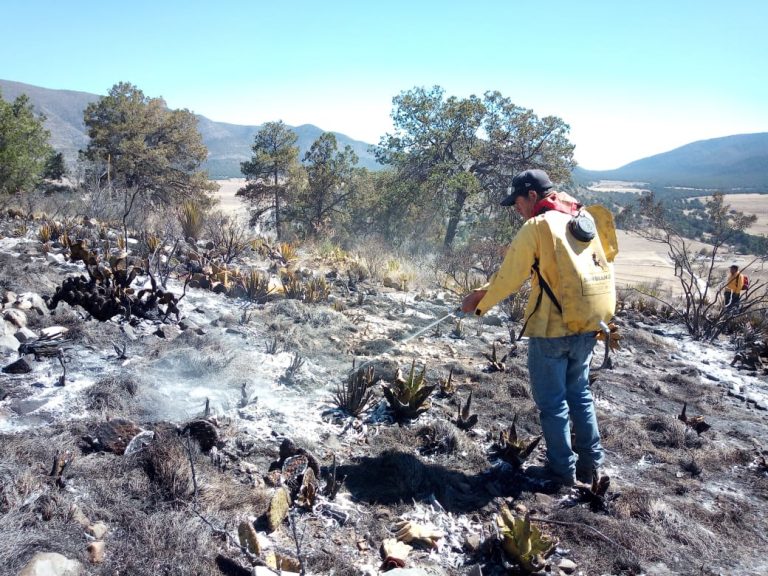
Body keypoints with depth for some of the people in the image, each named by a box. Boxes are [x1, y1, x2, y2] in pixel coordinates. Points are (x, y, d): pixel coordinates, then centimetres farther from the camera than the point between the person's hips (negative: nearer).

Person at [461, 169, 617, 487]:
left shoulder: (537, 226, -11)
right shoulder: (585, 218, 11)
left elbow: (510, 276, -8)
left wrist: (481, 303, 7)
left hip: (552, 326, -7)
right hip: (588, 323, 7)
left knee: (551, 400, 6)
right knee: (579, 392, 21)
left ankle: (562, 470, 15)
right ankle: (590, 461, 27)